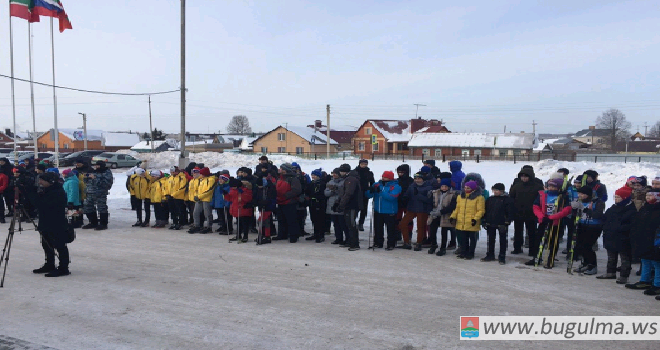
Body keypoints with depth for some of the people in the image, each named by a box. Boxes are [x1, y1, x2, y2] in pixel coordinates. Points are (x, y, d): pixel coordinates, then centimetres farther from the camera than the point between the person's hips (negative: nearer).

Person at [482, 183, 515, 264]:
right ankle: (490, 255, 24)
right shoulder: (490, 199, 8)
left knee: (502, 240, 5)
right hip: (490, 224, 5)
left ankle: (502, 257, 12)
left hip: (501, 224, -5)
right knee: (490, 240, 12)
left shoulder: (507, 199, -7)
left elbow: (510, 212, -10)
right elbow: (486, 211, 13)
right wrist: (485, 221, 7)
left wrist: (507, 222, -15)